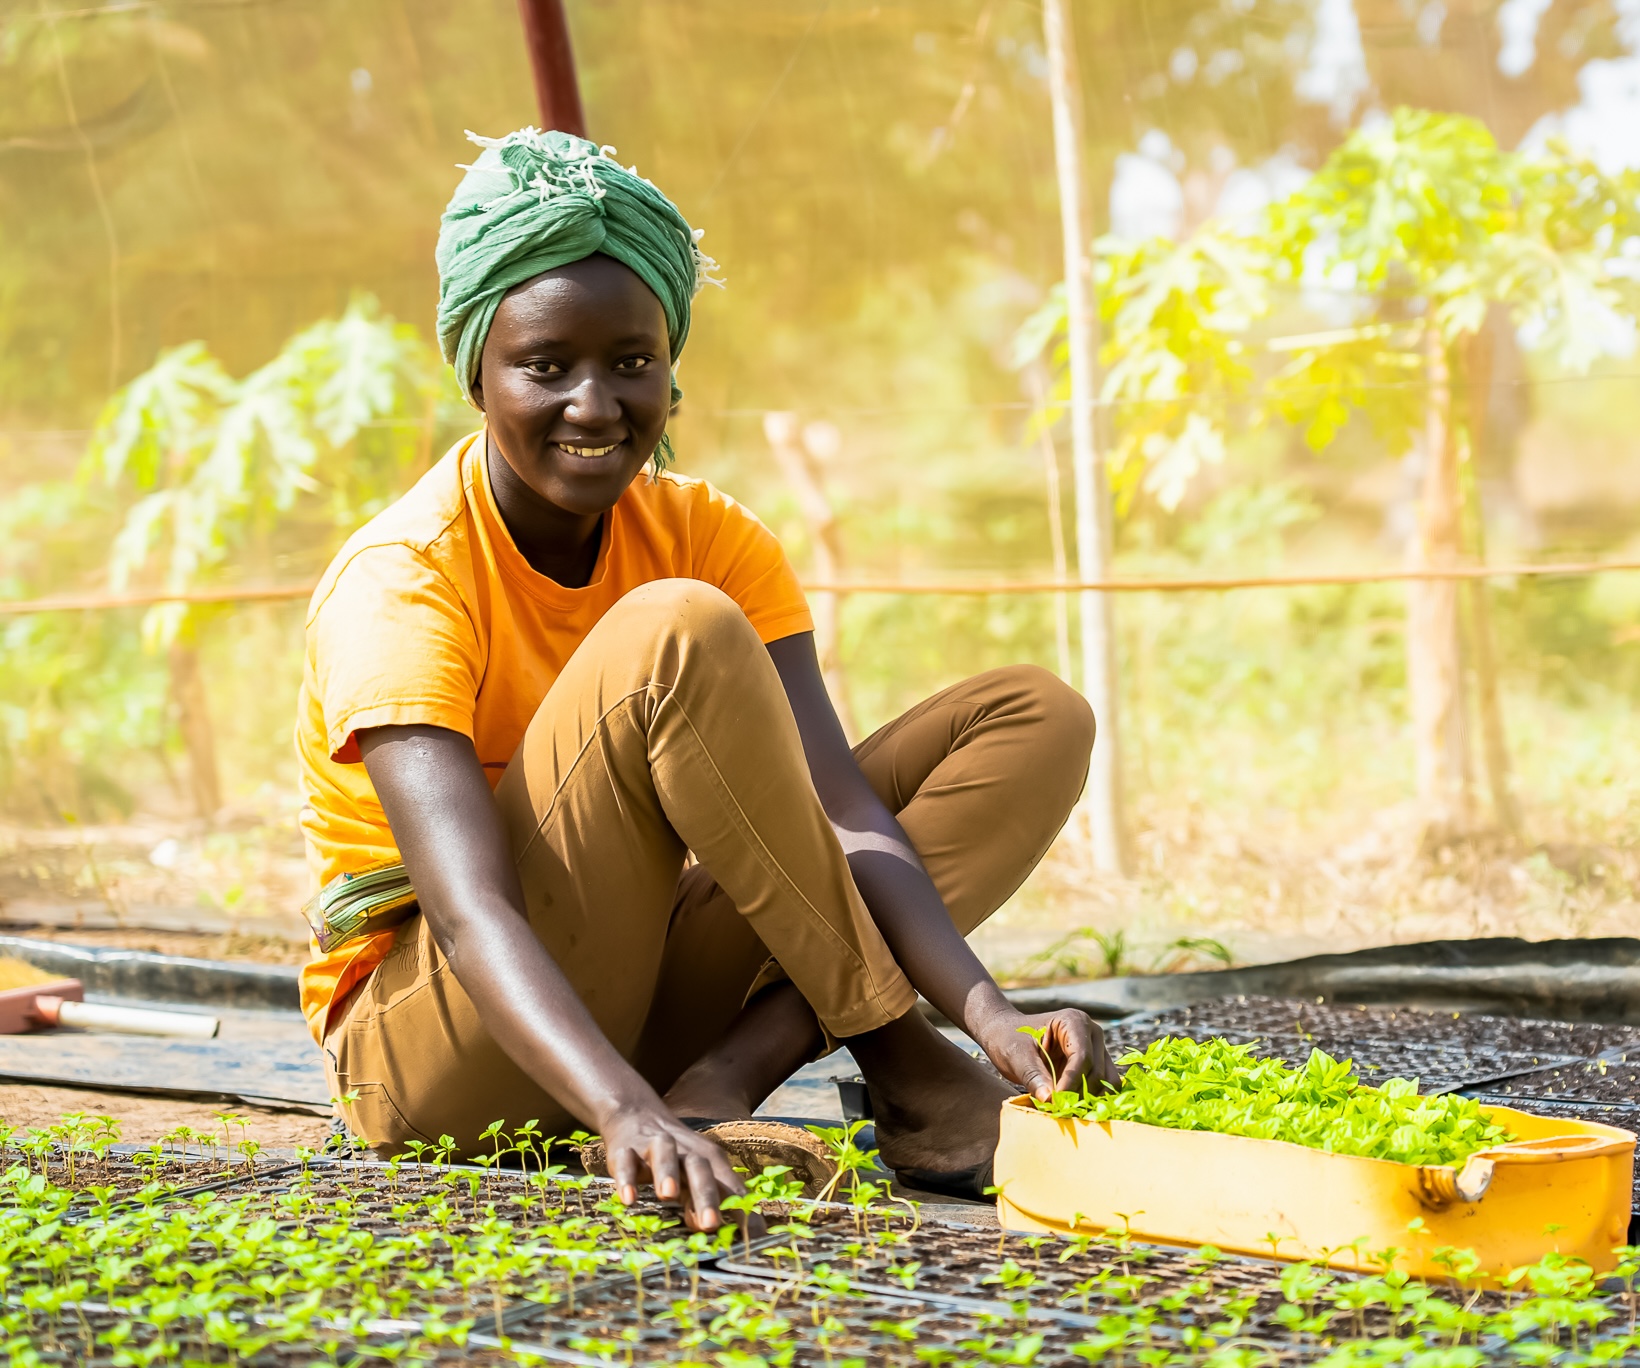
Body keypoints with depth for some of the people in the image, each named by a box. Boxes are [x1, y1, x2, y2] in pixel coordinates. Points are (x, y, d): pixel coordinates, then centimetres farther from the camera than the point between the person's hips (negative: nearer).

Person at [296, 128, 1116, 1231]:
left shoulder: (710, 540, -3)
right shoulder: (401, 582, -20)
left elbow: (840, 809, -15)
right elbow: (470, 911, -34)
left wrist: (993, 1018, -32)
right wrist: (626, 1112, -51)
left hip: (641, 1016, 7)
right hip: (437, 1069, -7)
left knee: (1037, 717, -3)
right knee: (677, 636, -30)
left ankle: (736, 1072, -21)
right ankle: (903, 1069, -20)